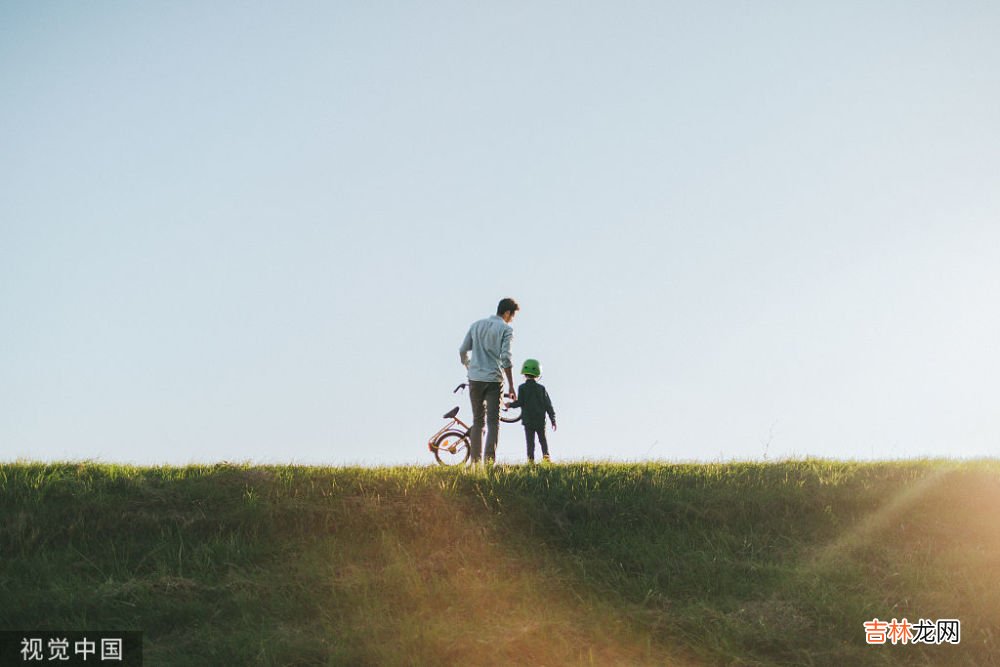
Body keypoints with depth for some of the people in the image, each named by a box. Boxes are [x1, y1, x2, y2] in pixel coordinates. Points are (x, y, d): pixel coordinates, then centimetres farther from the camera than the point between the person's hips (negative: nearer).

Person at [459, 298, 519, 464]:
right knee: (493, 422, -3)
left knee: (477, 420, 12)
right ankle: (489, 460, -12)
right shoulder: (506, 329, -3)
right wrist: (511, 386, -8)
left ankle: (475, 460, 9)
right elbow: (505, 357, -12)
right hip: (494, 380, -4)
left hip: (475, 379, 4)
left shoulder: (476, 325, 12)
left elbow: (463, 351, 12)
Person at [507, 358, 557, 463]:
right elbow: (548, 405, 4)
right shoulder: (541, 388, 3)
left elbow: (520, 402, -10)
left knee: (530, 441, 1)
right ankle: (546, 455, -5)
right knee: (543, 439, 12)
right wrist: (553, 420, 10)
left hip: (528, 420, -1)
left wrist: (510, 405, 10)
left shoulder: (522, 388, -3)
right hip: (540, 420, 1)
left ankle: (531, 458, -8)